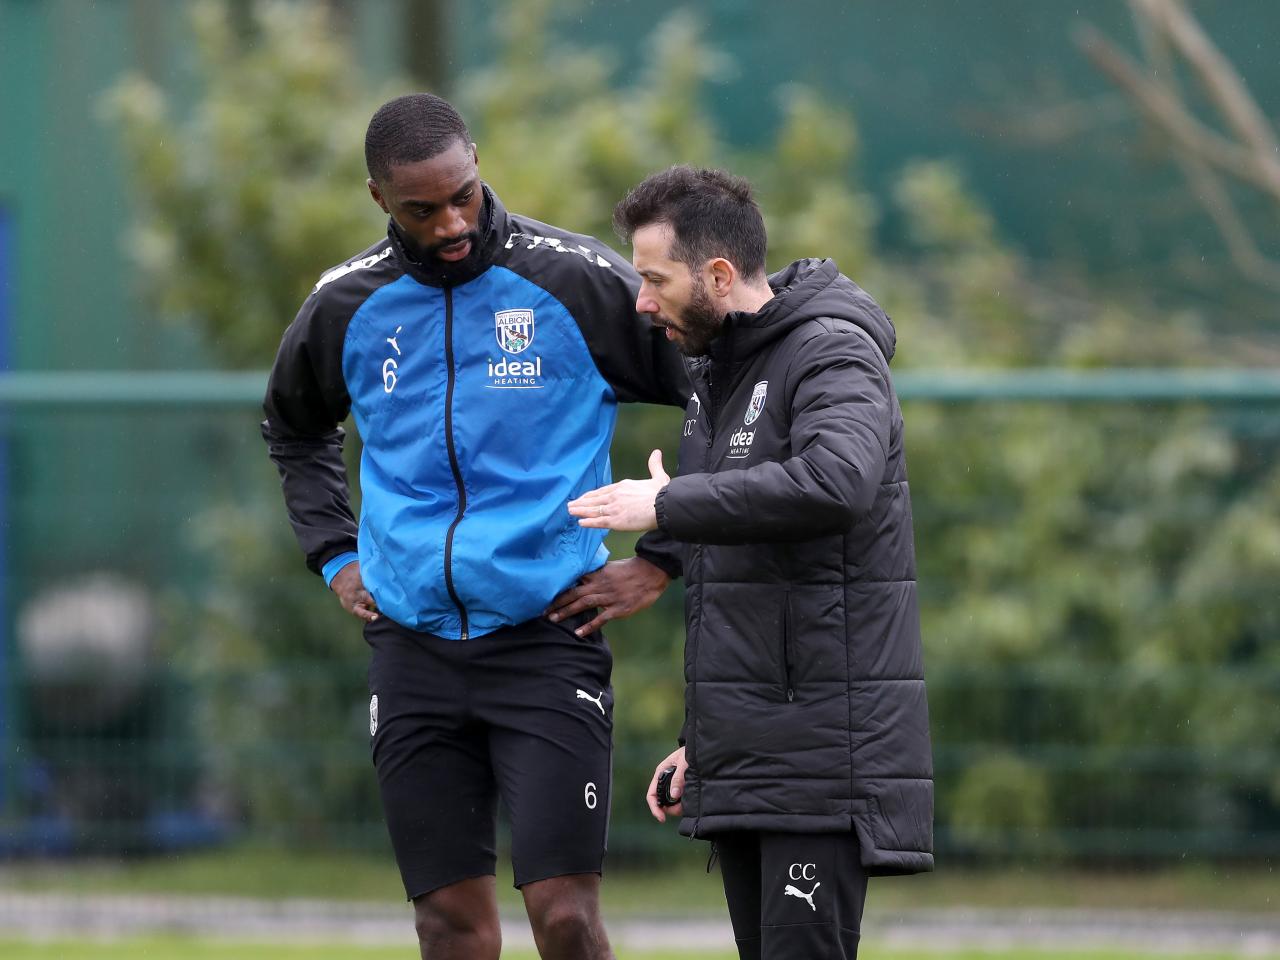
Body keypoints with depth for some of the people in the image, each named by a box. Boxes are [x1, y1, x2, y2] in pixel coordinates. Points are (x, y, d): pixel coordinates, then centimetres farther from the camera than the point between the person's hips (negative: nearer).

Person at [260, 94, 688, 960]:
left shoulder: (581, 280, -6)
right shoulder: (346, 305, 6)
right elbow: (294, 429, 28)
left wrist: (662, 561, -2)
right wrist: (335, 555, 16)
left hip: (547, 636, -3)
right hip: (412, 650, 3)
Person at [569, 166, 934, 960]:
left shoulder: (834, 356, -11)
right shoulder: (718, 373, 18)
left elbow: (834, 482, -33)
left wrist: (670, 505, -23)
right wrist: (699, 740, 22)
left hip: (826, 748, -9)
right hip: (745, 759, 9)